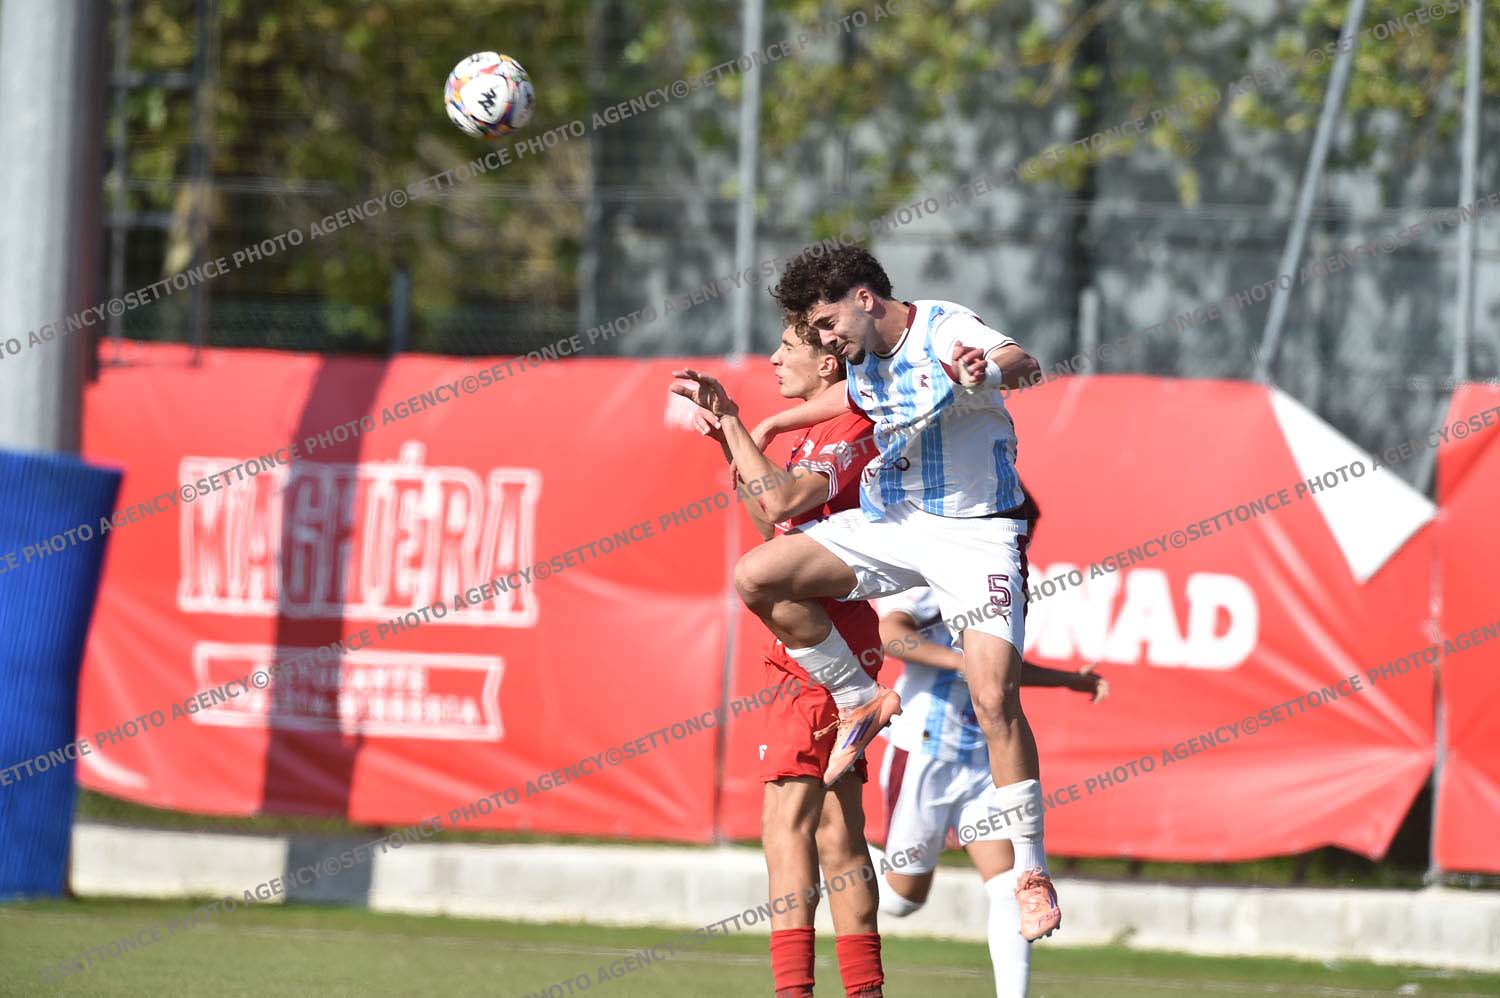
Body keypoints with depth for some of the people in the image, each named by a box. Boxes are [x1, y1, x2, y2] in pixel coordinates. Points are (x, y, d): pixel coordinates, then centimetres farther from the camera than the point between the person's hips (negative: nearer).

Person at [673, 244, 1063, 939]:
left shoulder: (948, 332, -19)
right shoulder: (861, 354, 4)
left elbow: (1017, 361, -41)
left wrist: (989, 372, -65)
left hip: (976, 534, -7)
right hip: (890, 521, 7)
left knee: (995, 698, -19)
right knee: (757, 577, -9)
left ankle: (1030, 871, -10)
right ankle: (861, 701, 8)